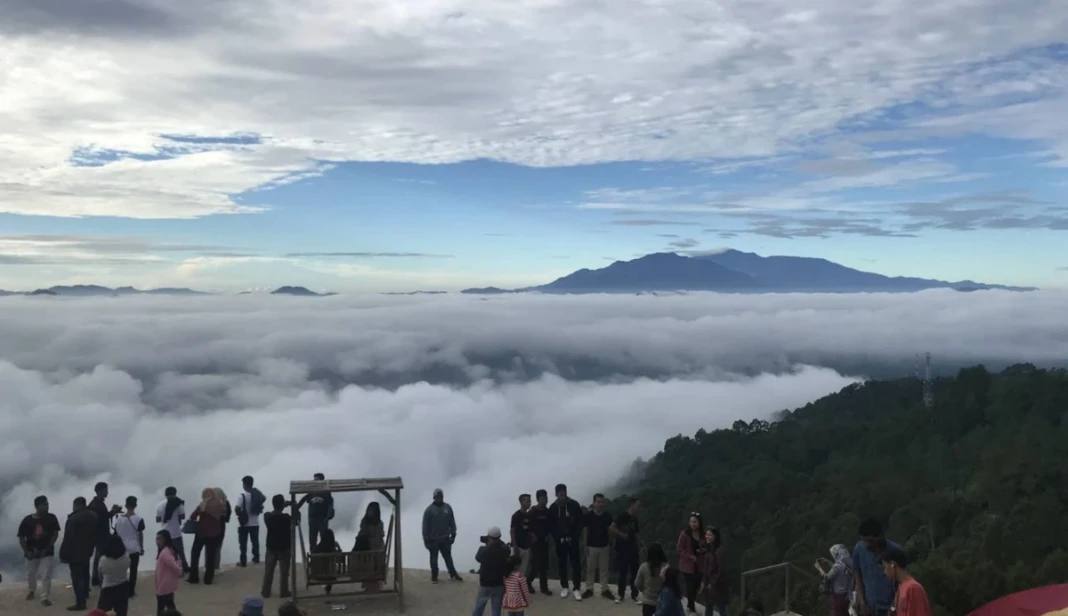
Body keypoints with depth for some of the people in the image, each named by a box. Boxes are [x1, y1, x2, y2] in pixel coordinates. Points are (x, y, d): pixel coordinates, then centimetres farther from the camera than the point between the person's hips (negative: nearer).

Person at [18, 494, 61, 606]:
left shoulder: (51, 518, -10)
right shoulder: (27, 520, -11)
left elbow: (55, 534, -7)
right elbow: (21, 537, -4)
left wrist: (46, 549, -12)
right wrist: (26, 551, -13)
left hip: (47, 552, -2)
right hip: (31, 553, 2)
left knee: (46, 575, -9)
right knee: (30, 574, 19)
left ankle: (46, 597, -3)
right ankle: (31, 591, 44)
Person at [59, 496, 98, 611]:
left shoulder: (74, 518, -21)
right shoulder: (93, 516, 6)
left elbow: (68, 538, -21)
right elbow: (96, 534, 15)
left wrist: (64, 554, -15)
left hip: (76, 552, -9)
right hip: (88, 550, 9)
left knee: (77, 577, -6)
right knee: (84, 573, 25)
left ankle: (80, 603, -7)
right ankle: (85, 595, 40)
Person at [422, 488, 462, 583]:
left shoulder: (448, 507, 1)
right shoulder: (429, 509, -9)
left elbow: (452, 522, 6)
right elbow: (425, 525, -7)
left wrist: (453, 534, 3)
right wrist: (426, 539, -7)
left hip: (445, 538, 2)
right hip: (433, 539, -2)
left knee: (448, 557, 12)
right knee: (434, 558, 8)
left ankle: (453, 575, 21)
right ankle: (434, 577, 18)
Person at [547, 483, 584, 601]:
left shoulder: (574, 505, -7)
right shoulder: (553, 508, -2)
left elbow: (580, 522, -4)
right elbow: (551, 525, 4)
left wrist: (576, 536, -12)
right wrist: (557, 537, -7)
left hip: (573, 540, -2)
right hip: (560, 540, 2)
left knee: (576, 564, -5)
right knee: (562, 564, 8)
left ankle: (577, 589, 0)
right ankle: (564, 587, 19)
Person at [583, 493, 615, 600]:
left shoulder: (607, 516, -4)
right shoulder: (588, 515, -10)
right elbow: (585, 530, -5)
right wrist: (585, 545, -7)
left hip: (604, 546, 2)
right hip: (591, 546, -2)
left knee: (604, 569, 9)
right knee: (590, 568, 6)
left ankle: (605, 589, 17)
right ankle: (589, 589, 16)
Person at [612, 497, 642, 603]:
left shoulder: (635, 519, 11)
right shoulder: (622, 516, -11)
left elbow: (636, 535, 16)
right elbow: (612, 528, -18)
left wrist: (639, 548, 11)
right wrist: (622, 535, -15)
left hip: (633, 548, 6)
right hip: (622, 548, -6)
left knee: (634, 572, 6)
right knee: (623, 571, -1)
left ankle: (634, 595, 15)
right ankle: (621, 594, 12)